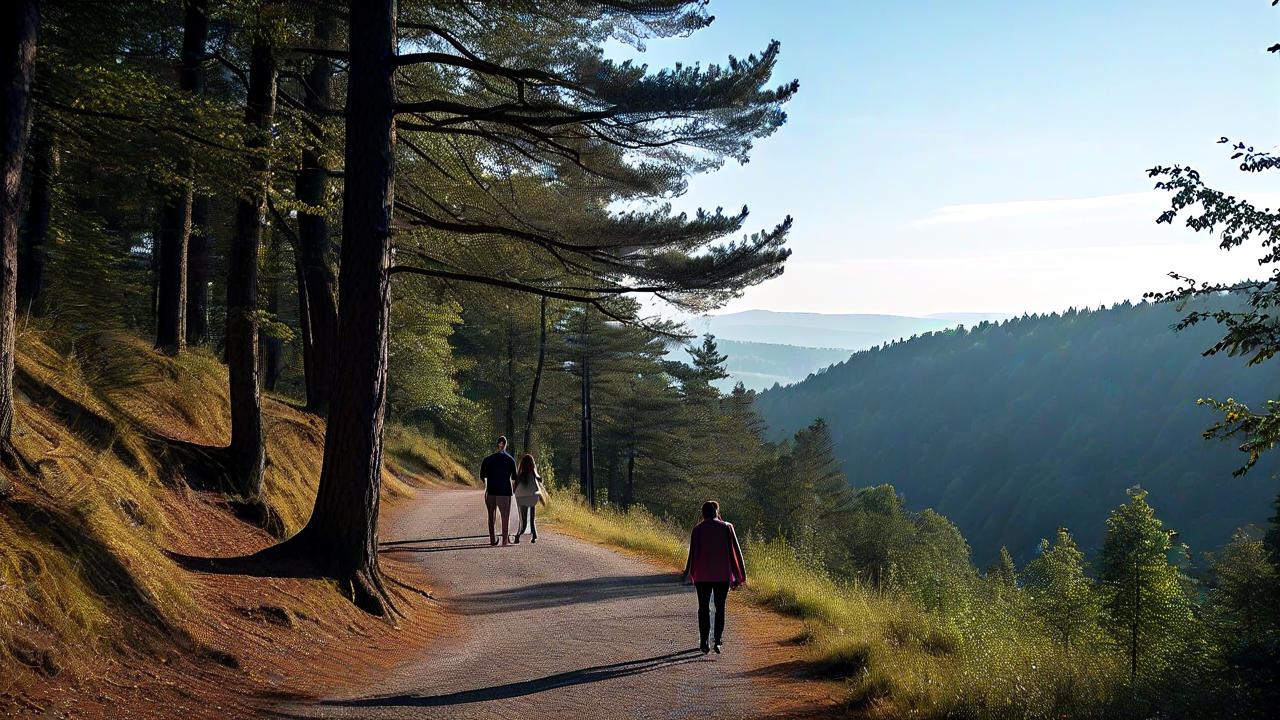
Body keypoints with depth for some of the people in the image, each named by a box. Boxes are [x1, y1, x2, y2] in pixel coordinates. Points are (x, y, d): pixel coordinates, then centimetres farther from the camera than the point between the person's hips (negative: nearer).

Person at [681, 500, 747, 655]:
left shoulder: (697, 529, -3)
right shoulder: (726, 527, -1)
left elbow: (693, 553, -5)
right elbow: (735, 551, -2)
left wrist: (688, 573, 6)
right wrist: (739, 576, 4)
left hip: (702, 576, 0)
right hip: (722, 575, 0)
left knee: (703, 608, 9)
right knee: (720, 608, 9)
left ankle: (704, 643, 5)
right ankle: (718, 641, -5)